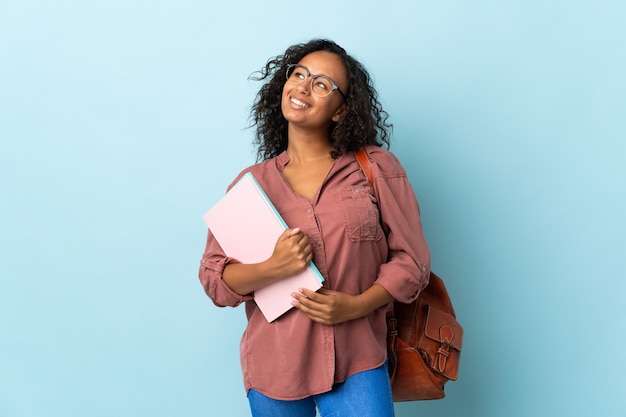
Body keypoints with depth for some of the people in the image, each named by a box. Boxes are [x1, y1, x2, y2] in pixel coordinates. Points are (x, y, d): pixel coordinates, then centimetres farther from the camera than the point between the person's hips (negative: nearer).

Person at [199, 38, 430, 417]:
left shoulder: (377, 168, -1)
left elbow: (411, 260, 0)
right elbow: (214, 279, 2)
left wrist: (355, 305, -14)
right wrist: (272, 268, -16)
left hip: (356, 361, -1)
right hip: (274, 366, 2)